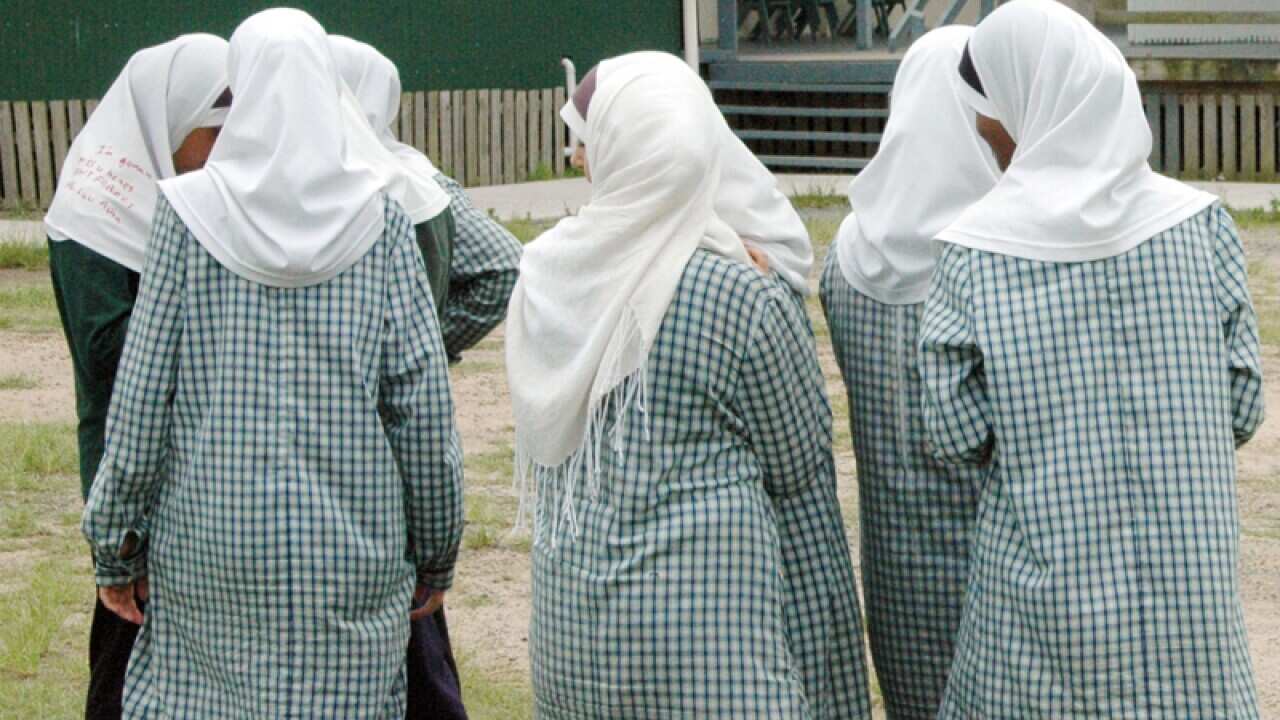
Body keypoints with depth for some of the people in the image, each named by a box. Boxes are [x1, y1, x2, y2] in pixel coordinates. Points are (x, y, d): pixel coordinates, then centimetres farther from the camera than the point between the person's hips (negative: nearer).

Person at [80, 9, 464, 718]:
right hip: (353, 547, 0)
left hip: (211, 546, 0)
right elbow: (422, 403, -2)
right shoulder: (377, 221, -3)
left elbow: (142, 395, -3)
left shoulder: (190, 214, -4)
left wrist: (117, 546, 7)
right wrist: (435, 550, 9)